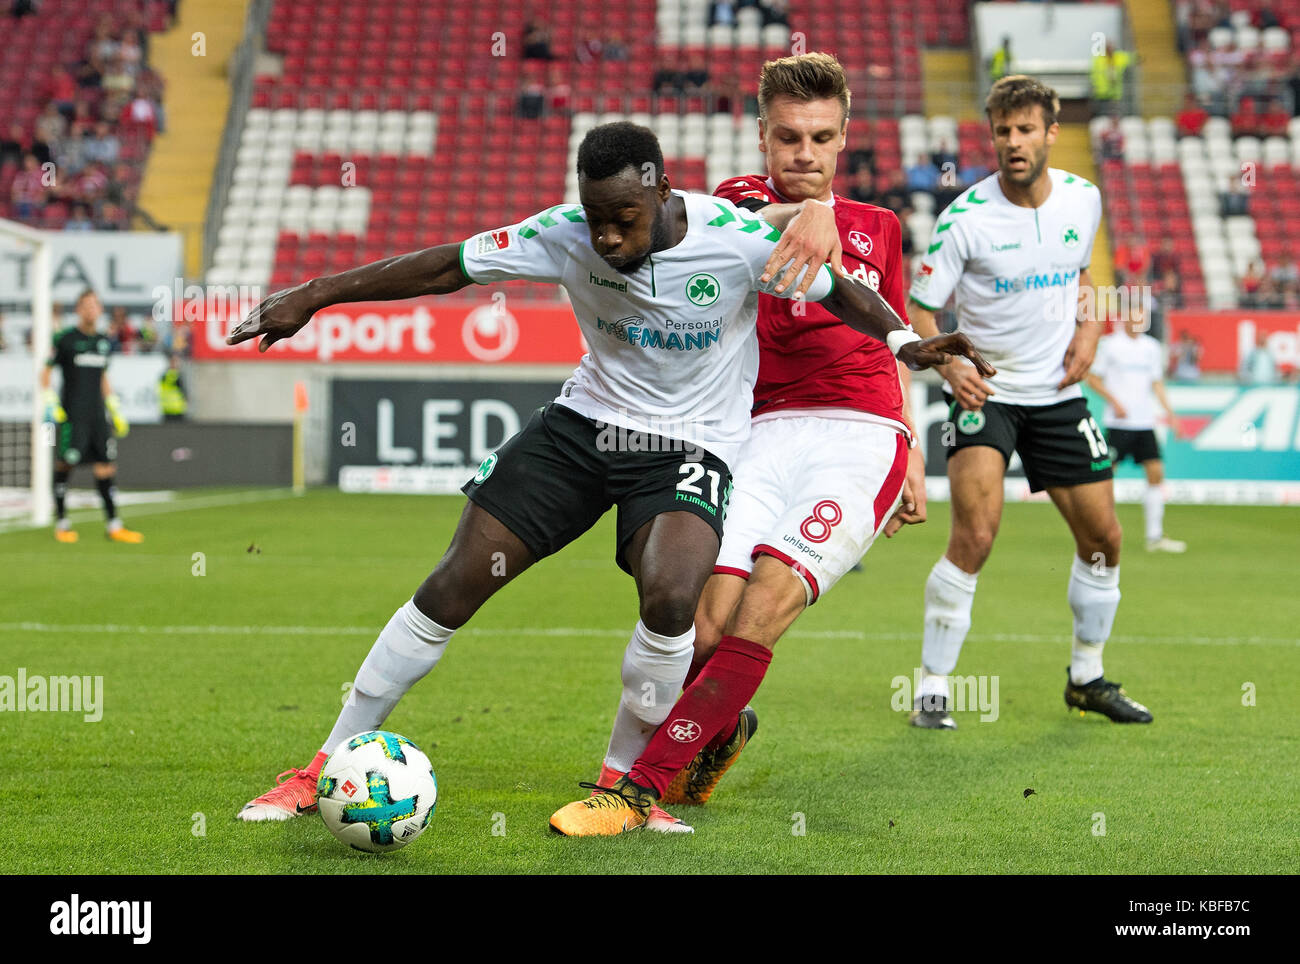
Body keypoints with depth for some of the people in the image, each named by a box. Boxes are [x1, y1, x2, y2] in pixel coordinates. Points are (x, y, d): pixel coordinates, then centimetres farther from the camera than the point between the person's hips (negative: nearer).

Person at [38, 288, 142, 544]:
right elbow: (46, 371, 1)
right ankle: (62, 523, 5)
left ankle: (114, 525, 1)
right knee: (65, 464, -7)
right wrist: (49, 402, -9)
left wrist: (115, 409, 23)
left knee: (106, 467, 0)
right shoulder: (65, 339, -3)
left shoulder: (103, 341, 15)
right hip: (72, 414, -5)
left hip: (97, 413, 5)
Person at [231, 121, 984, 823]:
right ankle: (328, 767, 10)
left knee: (671, 594, -31)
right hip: (586, 420, 3)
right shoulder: (566, 235, -14)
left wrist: (903, 339, -24)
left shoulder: (738, 239, -20)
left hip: (690, 444, -2)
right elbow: (443, 268, -7)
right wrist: (312, 296, -6)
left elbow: (839, 291, -6)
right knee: (455, 585, -4)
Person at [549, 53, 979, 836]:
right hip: (766, 434, -1)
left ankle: (639, 788, -20)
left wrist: (913, 453, 23)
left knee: (770, 596, -22)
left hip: (863, 435, 1)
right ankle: (722, 727, 15)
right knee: (708, 615, -19)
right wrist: (802, 214, -35)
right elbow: (744, 224, -13)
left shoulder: (877, 228, 24)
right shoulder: (743, 197, 13)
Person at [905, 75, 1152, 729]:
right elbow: (919, 311, -11)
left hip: (1058, 393, 5)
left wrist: (1089, 329, 2)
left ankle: (1087, 677, 29)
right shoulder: (964, 219, -15)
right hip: (983, 393, -5)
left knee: (1103, 538, 7)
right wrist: (948, 366, -29)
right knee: (975, 535, -22)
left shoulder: (1083, 198, 0)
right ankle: (932, 688, -11)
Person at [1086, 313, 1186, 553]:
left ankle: (1154, 537, 4)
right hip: (1119, 422, -5)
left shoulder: (1152, 347, 11)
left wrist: (1169, 411, 7)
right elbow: (1093, 378, -2)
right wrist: (1114, 402, -13)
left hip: (1145, 422, 5)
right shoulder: (1109, 344, -4)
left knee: (1156, 473, -1)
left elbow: (1156, 383, 18)